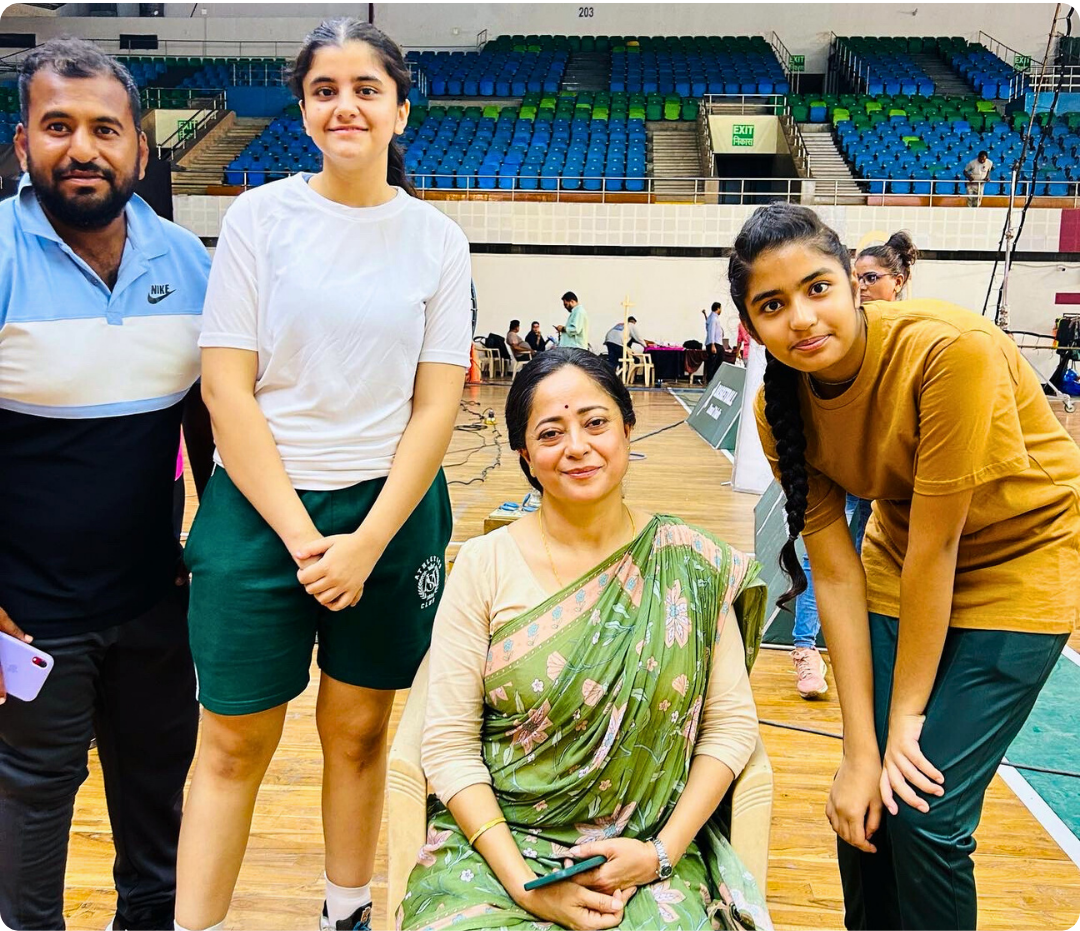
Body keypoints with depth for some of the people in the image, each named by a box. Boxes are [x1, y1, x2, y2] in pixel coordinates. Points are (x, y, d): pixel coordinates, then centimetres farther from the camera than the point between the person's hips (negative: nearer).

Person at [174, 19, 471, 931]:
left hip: (390, 511, 1)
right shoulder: (260, 217, -1)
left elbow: (437, 405, -1)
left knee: (359, 731, 12)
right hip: (260, 509, -1)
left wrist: (367, 541, -9)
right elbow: (226, 389, -5)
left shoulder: (437, 239, 3)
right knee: (234, 745, 4)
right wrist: (300, 536, -11)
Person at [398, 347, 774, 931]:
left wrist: (663, 851, -9)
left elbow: (731, 723, 2)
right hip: (496, 840, 0)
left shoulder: (690, 565, -2)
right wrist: (524, 883, -13)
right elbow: (449, 745, -4)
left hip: (649, 855, 1)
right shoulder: (484, 566, -4)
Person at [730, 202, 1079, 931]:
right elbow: (836, 572, -14)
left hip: (1019, 562, -4)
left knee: (924, 814, -7)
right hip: (902, 572, 4)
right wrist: (861, 748, -16)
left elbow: (936, 547, -26)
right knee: (866, 802, 3)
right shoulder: (782, 406, -16)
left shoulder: (951, 351, -32)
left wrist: (907, 714, -17)